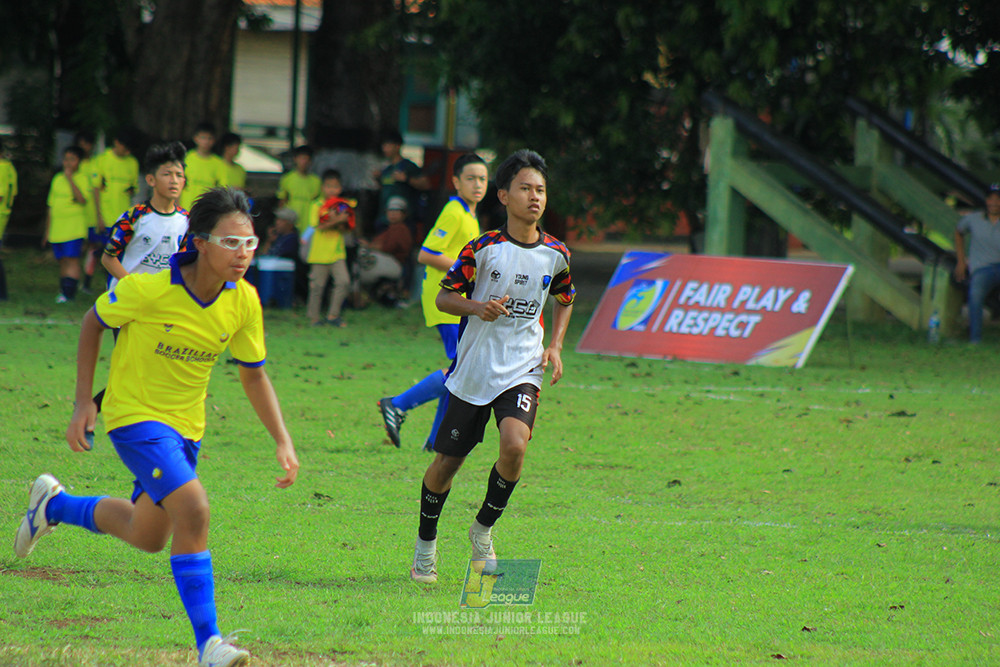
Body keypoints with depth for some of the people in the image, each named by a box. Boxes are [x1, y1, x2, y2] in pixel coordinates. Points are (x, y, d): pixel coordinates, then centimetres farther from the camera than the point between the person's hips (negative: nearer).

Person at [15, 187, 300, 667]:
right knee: (193, 509, -26)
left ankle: (55, 505, 45)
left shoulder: (243, 301, -9)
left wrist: (283, 442, -6)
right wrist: (83, 402, -7)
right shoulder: (148, 289, -23)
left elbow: (254, 376, 3)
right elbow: (93, 322, -6)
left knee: (148, 537, 20)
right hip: (134, 415, -7)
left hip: (186, 425, 7)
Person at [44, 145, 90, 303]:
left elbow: (82, 200, -19)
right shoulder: (57, 179, 14)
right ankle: (63, 291, 13)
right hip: (56, 229, 5)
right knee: (62, 261, 8)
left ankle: (69, 292, -17)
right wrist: (47, 230, 19)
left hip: (74, 229, -5)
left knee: (72, 259, -12)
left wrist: (70, 178, -19)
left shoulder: (82, 178, -2)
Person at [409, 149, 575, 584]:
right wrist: (478, 307, -21)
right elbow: (444, 298, -1)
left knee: (514, 445, -24)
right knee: (446, 463, 4)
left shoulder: (555, 255, 0)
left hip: (522, 372, 1)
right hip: (472, 371, -1)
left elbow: (565, 300, 21)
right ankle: (426, 542, 29)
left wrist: (555, 346, 6)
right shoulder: (483, 249, -9)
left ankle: (483, 529, 0)